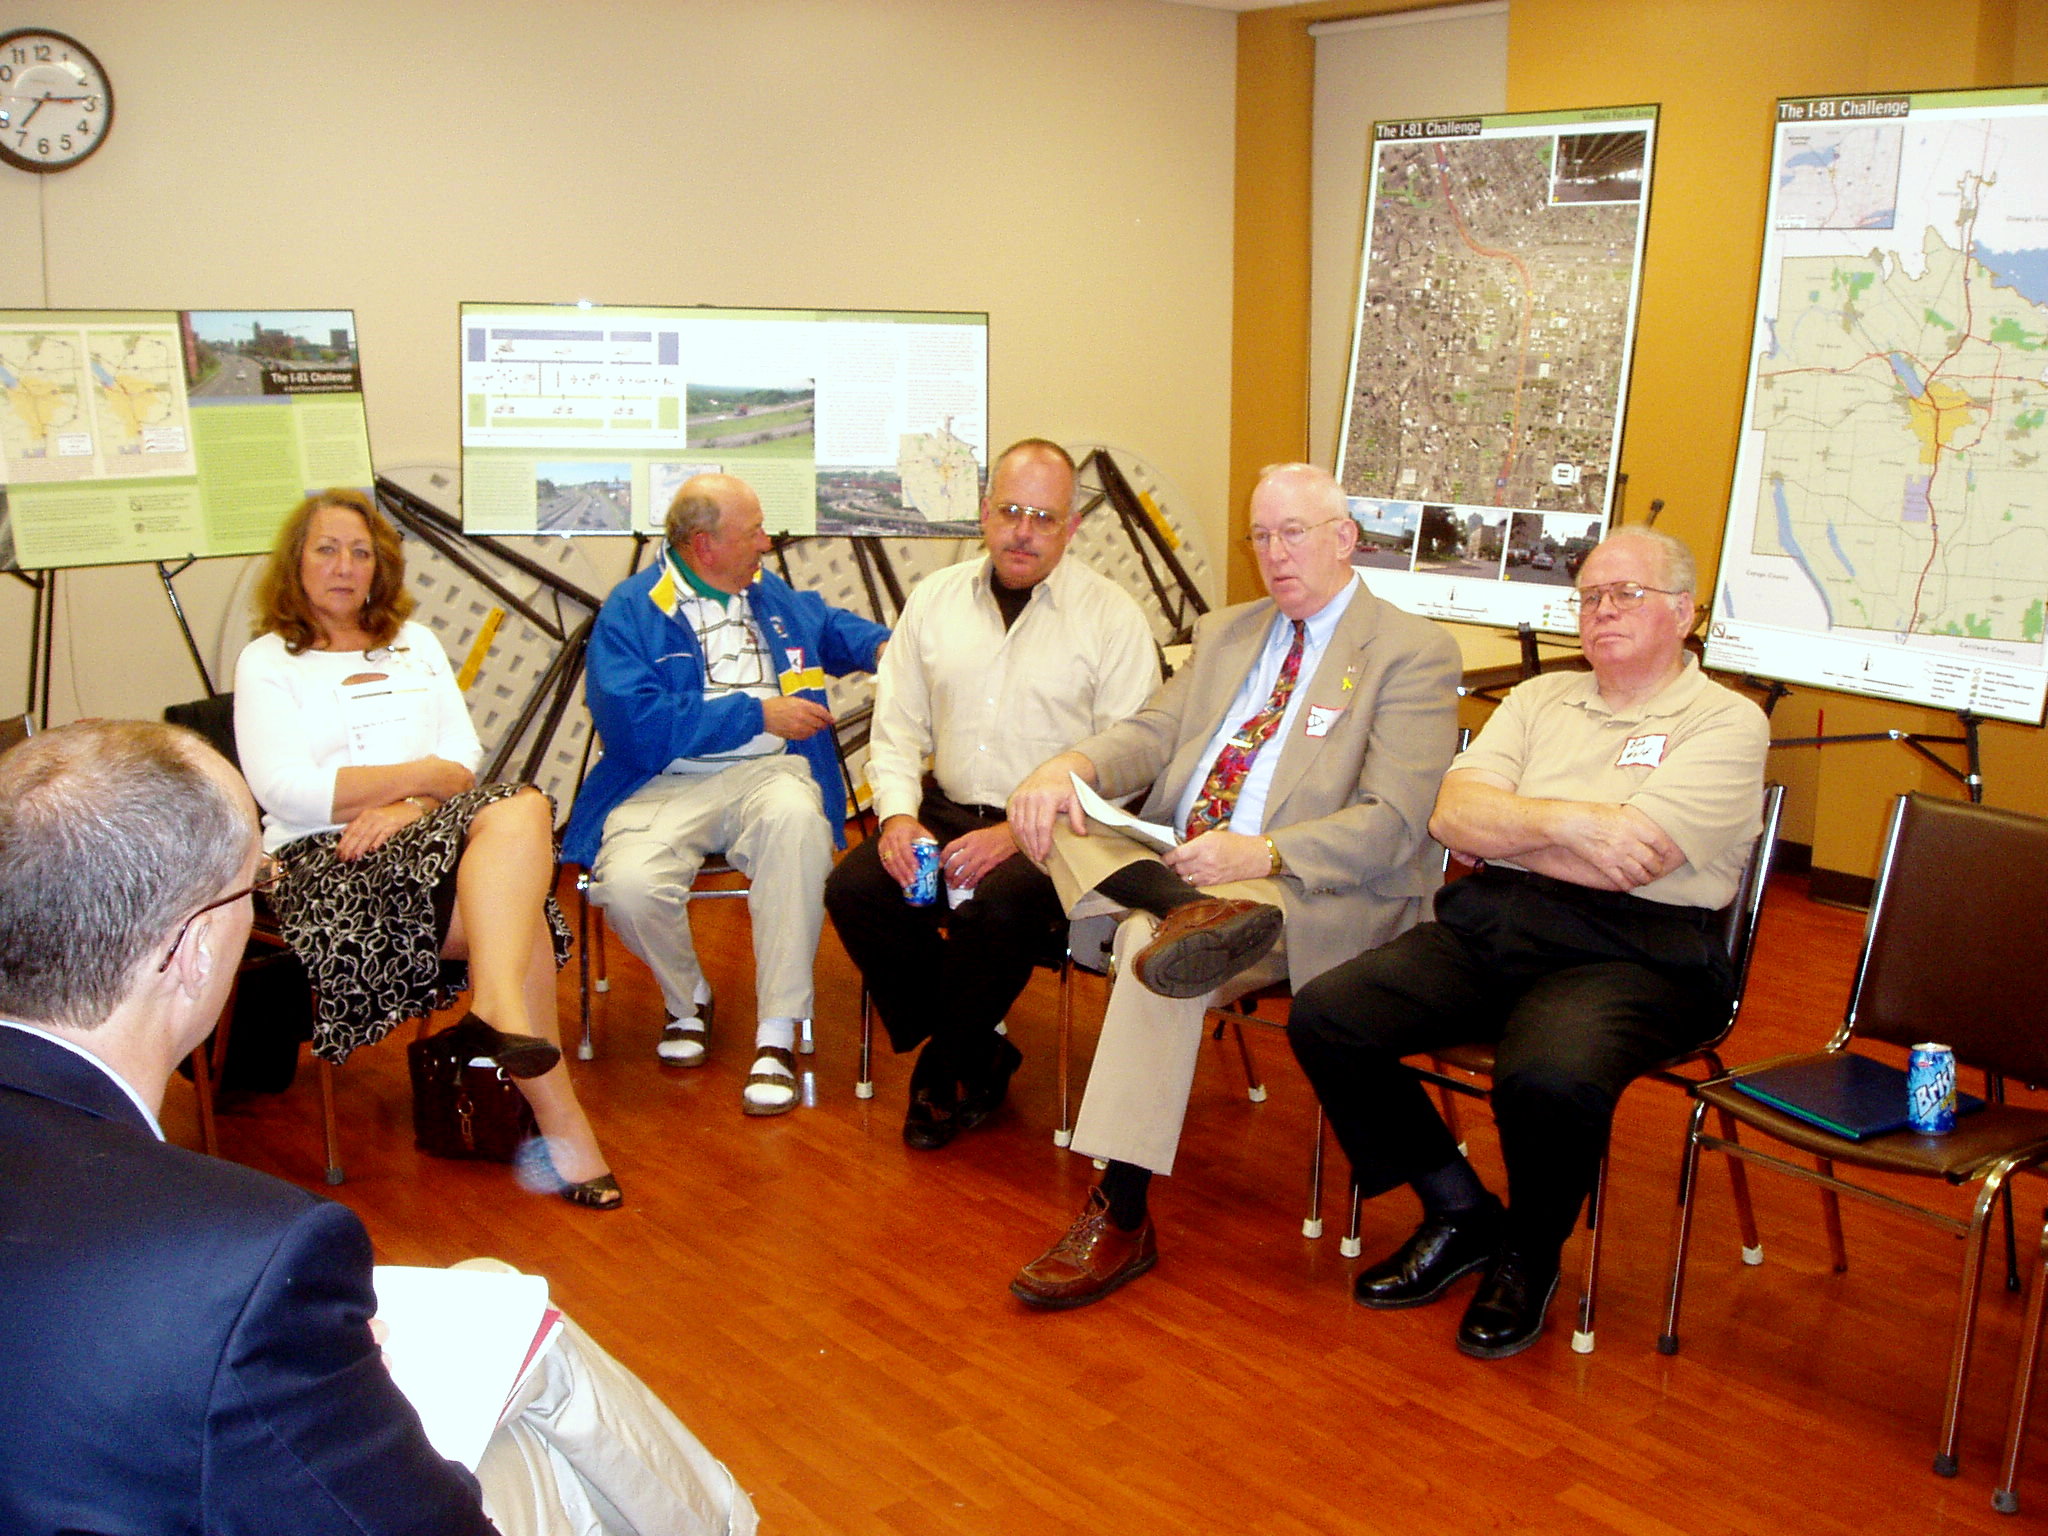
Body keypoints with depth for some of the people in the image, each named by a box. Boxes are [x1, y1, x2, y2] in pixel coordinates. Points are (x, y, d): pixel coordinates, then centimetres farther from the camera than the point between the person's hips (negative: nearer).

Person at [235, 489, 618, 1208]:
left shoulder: (414, 643, 25)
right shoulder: (267, 662, 10)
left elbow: (466, 756, 12)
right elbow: (283, 789, -5)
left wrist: (407, 807, -10)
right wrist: (424, 775, -6)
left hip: (429, 831, 4)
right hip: (328, 860, -4)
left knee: (520, 808, -33)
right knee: (518, 912, -31)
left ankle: (497, 1009, -42)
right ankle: (558, 1119, -34)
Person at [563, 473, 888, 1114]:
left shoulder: (770, 593, 20)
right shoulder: (631, 610, -1)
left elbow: (829, 626, 41)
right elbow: (635, 726, -14)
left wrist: (882, 646, 18)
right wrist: (756, 713, -10)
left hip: (768, 772, 3)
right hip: (667, 785, -2)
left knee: (796, 818, -36)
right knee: (630, 885, -33)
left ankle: (777, 1035, -29)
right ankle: (687, 997, 5)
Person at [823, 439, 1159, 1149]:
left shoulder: (1112, 615, -3)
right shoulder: (935, 599, 11)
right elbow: (897, 726, 13)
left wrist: (1020, 832, -19)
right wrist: (898, 814, -7)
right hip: (946, 813, 5)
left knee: (1000, 902, -33)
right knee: (853, 887, -20)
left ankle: (946, 1074, -4)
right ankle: (979, 1059, -3)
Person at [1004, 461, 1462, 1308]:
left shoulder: (1414, 653, -1)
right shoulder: (1224, 633, 21)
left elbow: (1392, 824, -12)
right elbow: (1152, 735, 10)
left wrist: (1263, 853, -27)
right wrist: (1067, 768, -14)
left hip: (1314, 893, -7)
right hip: (1173, 862, 7)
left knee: (1153, 942, -33)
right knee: (1046, 810, -13)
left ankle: (1121, 1215, -28)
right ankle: (1190, 912, -39)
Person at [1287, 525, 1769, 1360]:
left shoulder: (1726, 722, 2)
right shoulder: (1541, 698, 20)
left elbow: (1632, 861, -12)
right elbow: (1452, 815, 5)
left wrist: (1503, 828, 0)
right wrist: (1564, 822, -11)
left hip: (1629, 952, -5)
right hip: (1486, 925, 6)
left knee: (1549, 1080, -36)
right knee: (1323, 1018, -16)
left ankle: (1530, 1255, -1)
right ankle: (1461, 1213, 6)